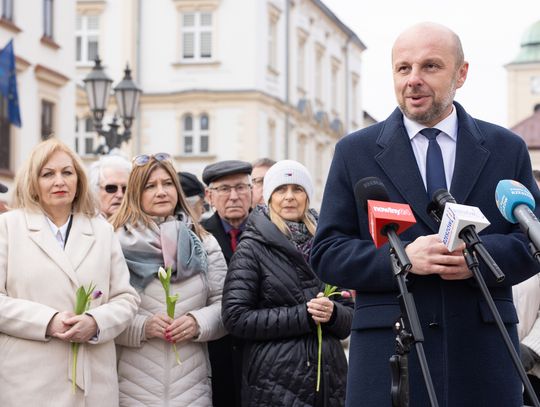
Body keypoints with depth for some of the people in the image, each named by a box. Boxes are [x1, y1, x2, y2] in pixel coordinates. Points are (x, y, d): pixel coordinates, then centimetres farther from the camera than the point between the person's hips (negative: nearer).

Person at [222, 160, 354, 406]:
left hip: (330, 379, 4)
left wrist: (332, 313, -11)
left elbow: (350, 317, 12)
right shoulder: (252, 248, -1)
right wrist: (303, 316, -13)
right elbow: (235, 317, -9)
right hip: (275, 386, -4)